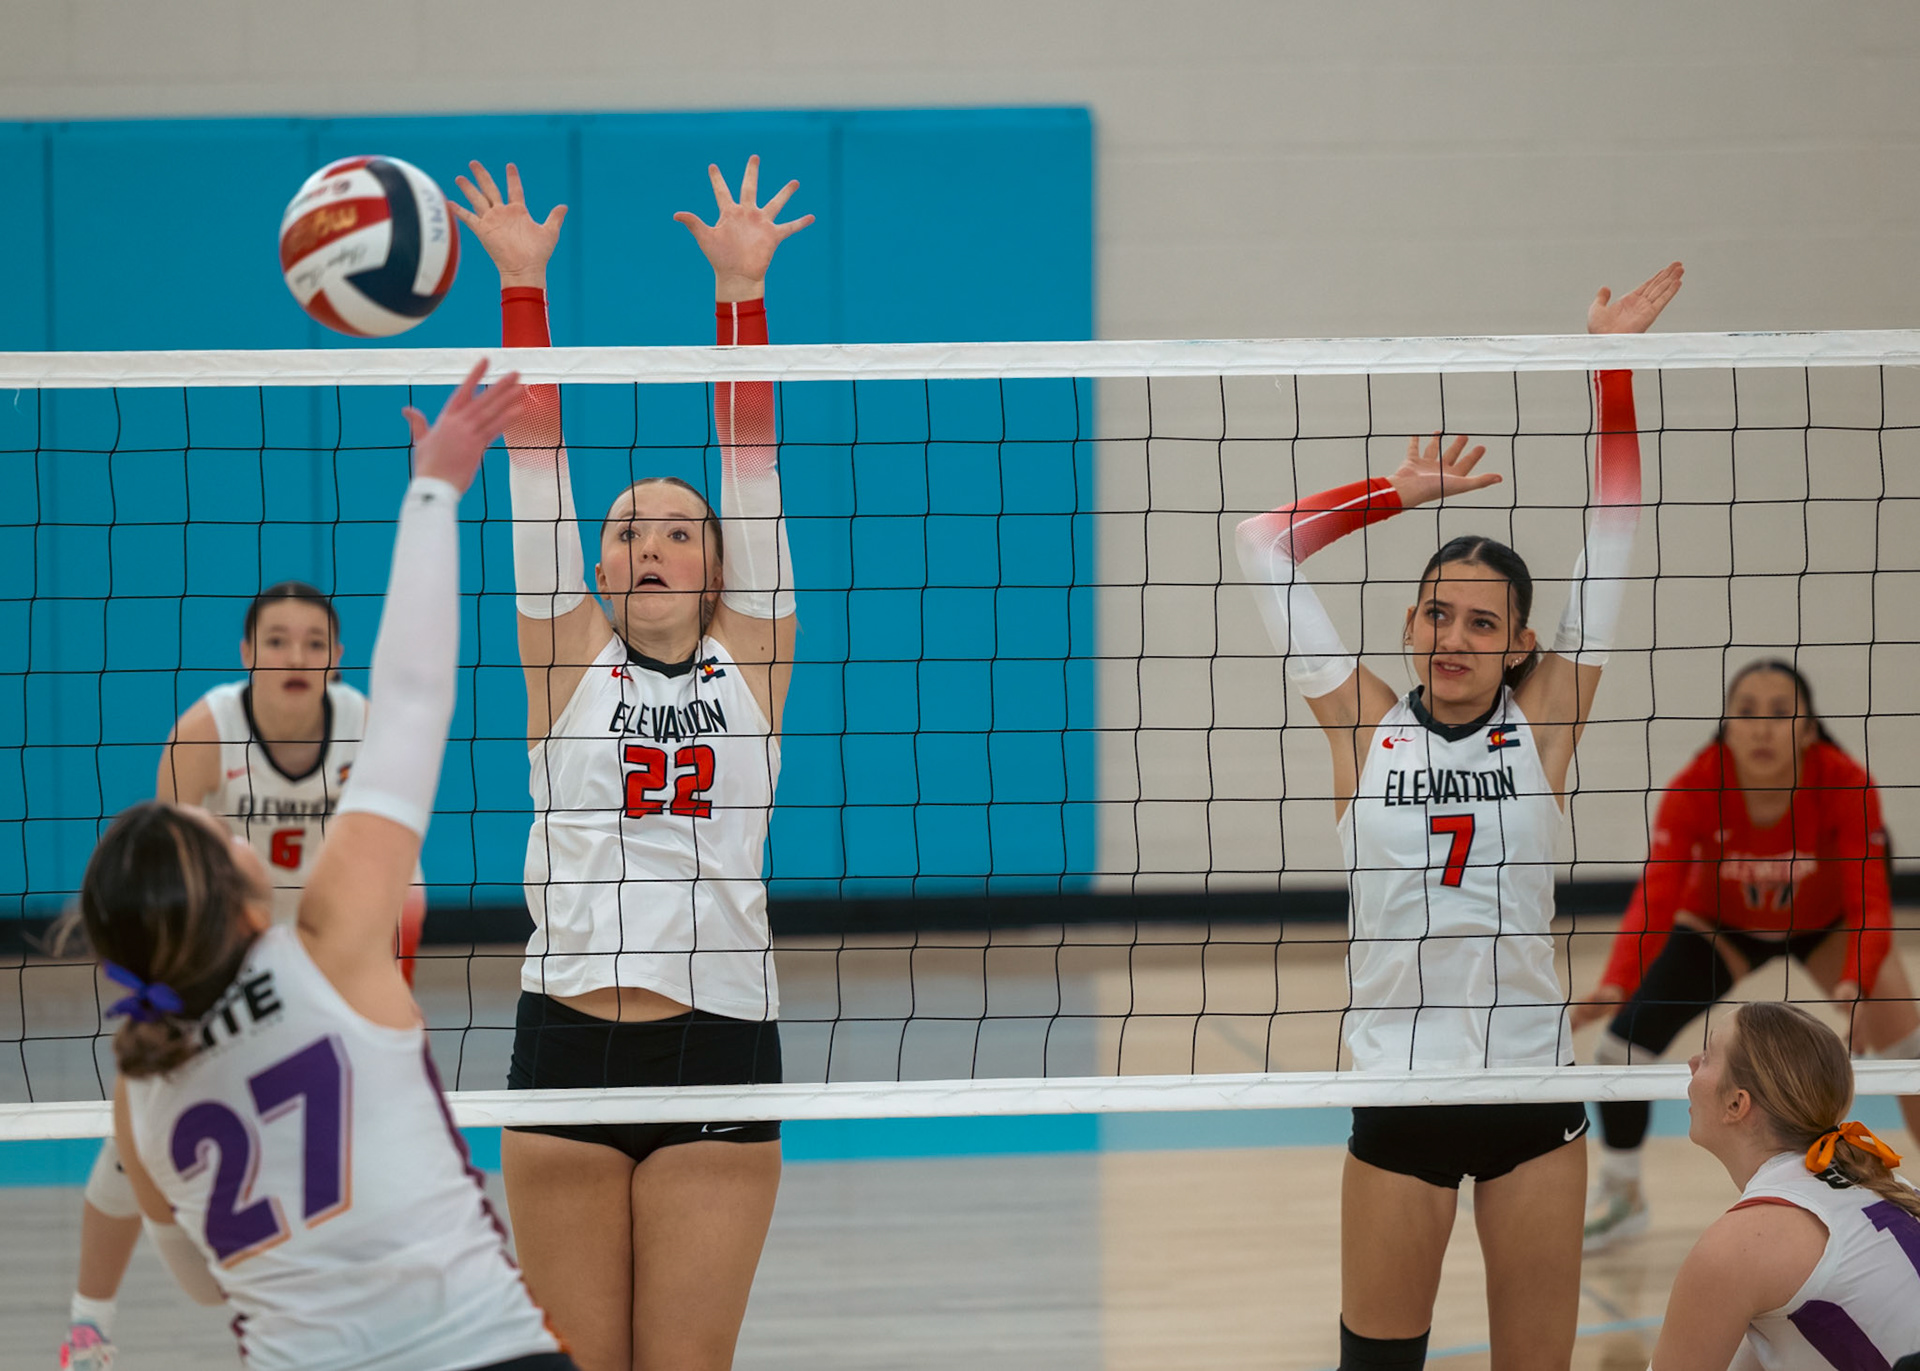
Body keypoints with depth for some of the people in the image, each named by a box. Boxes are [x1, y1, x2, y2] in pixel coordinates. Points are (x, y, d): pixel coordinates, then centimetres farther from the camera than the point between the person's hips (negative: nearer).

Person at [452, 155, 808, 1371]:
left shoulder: (749, 658, 8)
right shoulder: (568, 661, 8)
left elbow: (751, 460, 3)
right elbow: (537, 459, 4)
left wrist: (742, 288, -2)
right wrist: (522, 285, -1)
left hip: (720, 1039, 0)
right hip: (568, 1037, 0)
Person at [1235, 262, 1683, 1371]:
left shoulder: (1544, 725, 0)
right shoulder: (1367, 727, 1)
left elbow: (1615, 532, -3)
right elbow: (1265, 540, 2)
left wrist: (1616, 363, -6)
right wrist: (1402, 493, 5)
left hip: (1535, 1087, 0)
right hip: (1400, 1096, 0)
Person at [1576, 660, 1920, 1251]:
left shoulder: (1845, 784, -34)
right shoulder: (1694, 789, -32)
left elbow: (1870, 904, -38)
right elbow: (1656, 897, -37)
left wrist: (1855, 986, -57)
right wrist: (1617, 984, -54)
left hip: (1824, 923, -1)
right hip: (1723, 925, 1)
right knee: (1625, 1037, -14)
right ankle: (1620, 1196, 11)